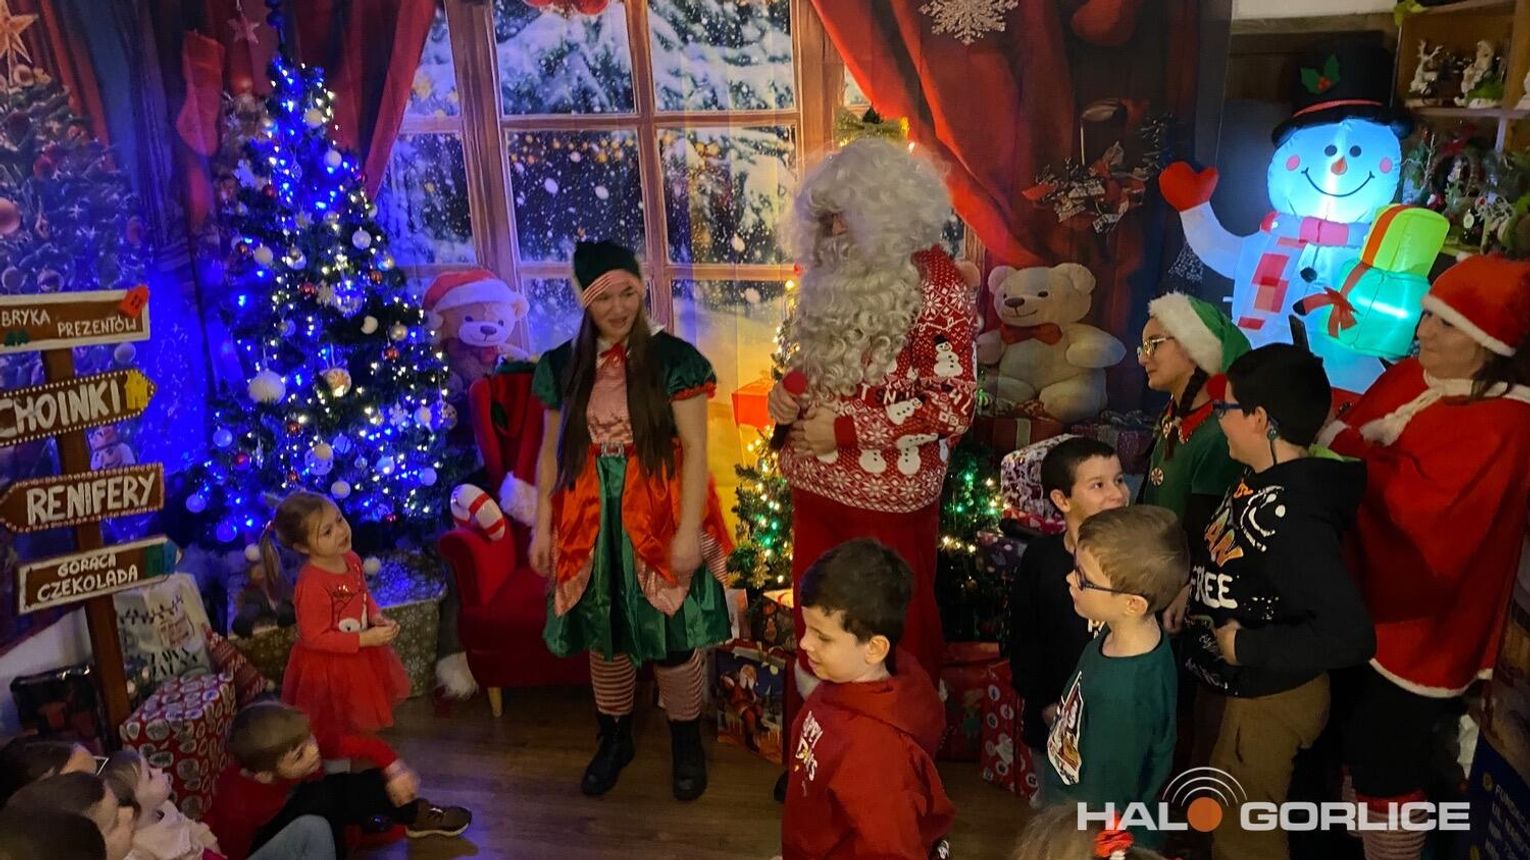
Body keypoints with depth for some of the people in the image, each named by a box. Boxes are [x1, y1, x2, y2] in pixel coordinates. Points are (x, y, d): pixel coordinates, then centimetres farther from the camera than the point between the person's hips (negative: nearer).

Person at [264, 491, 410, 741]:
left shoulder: (351, 559, -10)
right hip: (328, 668, -7)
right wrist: (366, 639, -28)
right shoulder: (312, 584, -34)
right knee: (337, 729, 19)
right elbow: (314, 638, -27)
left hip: (360, 657, 7)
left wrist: (376, 616, -11)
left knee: (360, 718, 30)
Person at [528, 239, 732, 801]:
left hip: (658, 521, -3)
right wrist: (542, 526, 8)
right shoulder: (563, 365, 3)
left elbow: (695, 449, -11)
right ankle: (615, 737, 37)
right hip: (591, 523, 4)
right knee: (603, 634, 15)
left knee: (672, 636, 5)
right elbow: (551, 452, 10)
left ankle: (686, 741, 29)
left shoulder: (673, 359, -9)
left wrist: (688, 531, -15)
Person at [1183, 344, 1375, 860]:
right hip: (1226, 683, 9)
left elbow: (1349, 636, -37)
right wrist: (1190, 587, -1)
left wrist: (1246, 648, -27)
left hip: (1267, 700, -9)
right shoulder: (1261, 481, -3)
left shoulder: (1291, 514, -32)